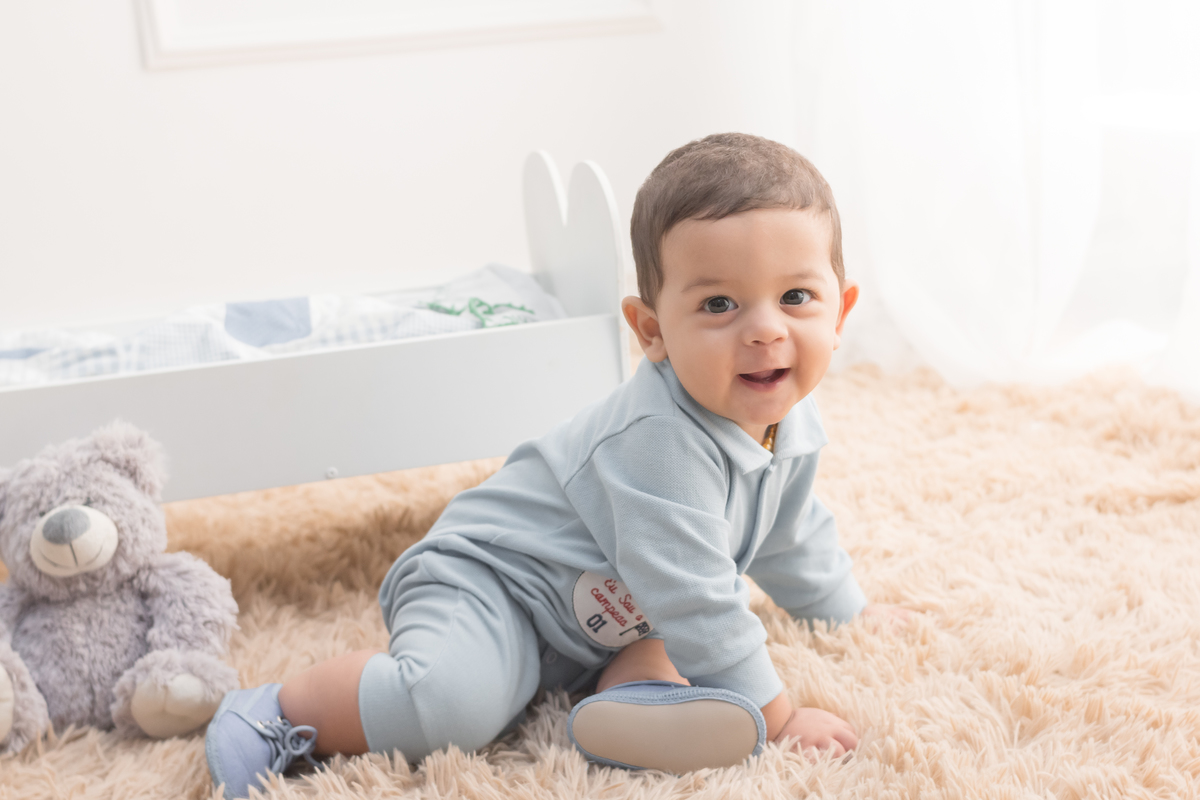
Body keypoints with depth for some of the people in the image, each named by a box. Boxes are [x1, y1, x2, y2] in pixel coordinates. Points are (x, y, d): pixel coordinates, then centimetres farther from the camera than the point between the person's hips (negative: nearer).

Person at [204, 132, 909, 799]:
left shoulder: (790, 419, -2)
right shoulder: (662, 439, -33)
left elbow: (790, 533, 20)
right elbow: (690, 597, -29)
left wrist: (850, 610, 32)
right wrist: (775, 714, -20)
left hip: (608, 616, 9)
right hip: (490, 578, -9)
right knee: (452, 703, -33)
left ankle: (633, 695, -19)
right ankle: (282, 711, -10)